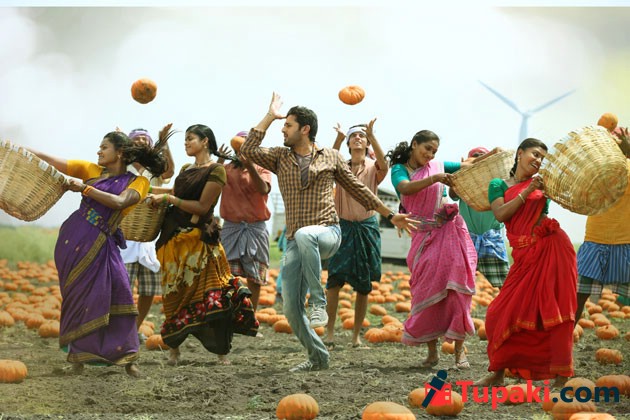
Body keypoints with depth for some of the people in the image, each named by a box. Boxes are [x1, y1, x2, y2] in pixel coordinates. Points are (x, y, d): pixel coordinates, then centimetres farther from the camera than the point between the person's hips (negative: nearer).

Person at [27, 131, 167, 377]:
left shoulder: (137, 182, 3)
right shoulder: (91, 170, 10)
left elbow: (119, 202, -15)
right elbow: (55, 162, 7)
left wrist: (85, 189, -14)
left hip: (101, 244, -2)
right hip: (73, 237, 2)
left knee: (119, 293, -9)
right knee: (80, 297, 2)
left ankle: (126, 356, 1)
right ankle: (78, 356, 13)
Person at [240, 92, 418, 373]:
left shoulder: (331, 157, 8)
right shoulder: (280, 158, 13)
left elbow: (358, 189, 16)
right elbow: (248, 150, -4)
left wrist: (390, 216, 16)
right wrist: (270, 116, 2)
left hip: (327, 233, -3)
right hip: (297, 242, 4)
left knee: (304, 235, -41)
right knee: (291, 307, -5)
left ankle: (319, 302, -30)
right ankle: (318, 357, 13)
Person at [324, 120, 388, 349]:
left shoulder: (373, 168, 2)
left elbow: (384, 165, -22)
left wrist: (372, 135, -34)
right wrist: (338, 139, -34)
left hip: (366, 227, 1)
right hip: (343, 226, -1)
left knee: (363, 286, 4)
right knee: (335, 278, -13)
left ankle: (356, 336, 13)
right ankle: (329, 334, -13)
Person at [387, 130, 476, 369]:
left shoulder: (437, 166, 10)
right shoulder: (399, 170, 3)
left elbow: (467, 166, 19)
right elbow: (405, 188, -18)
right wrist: (434, 179, -29)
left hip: (449, 231, 1)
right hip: (424, 236, -1)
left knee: (455, 288, -9)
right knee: (427, 291, -2)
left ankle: (459, 349, -8)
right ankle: (432, 351, 7)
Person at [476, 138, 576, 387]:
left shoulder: (543, 183, 10)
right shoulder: (499, 185, 10)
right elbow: (500, 214, -6)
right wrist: (526, 192, -11)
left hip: (553, 248, -1)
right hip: (525, 255, 1)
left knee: (556, 313, -5)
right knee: (502, 313, 0)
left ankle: (561, 376, -2)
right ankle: (498, 372, 15)